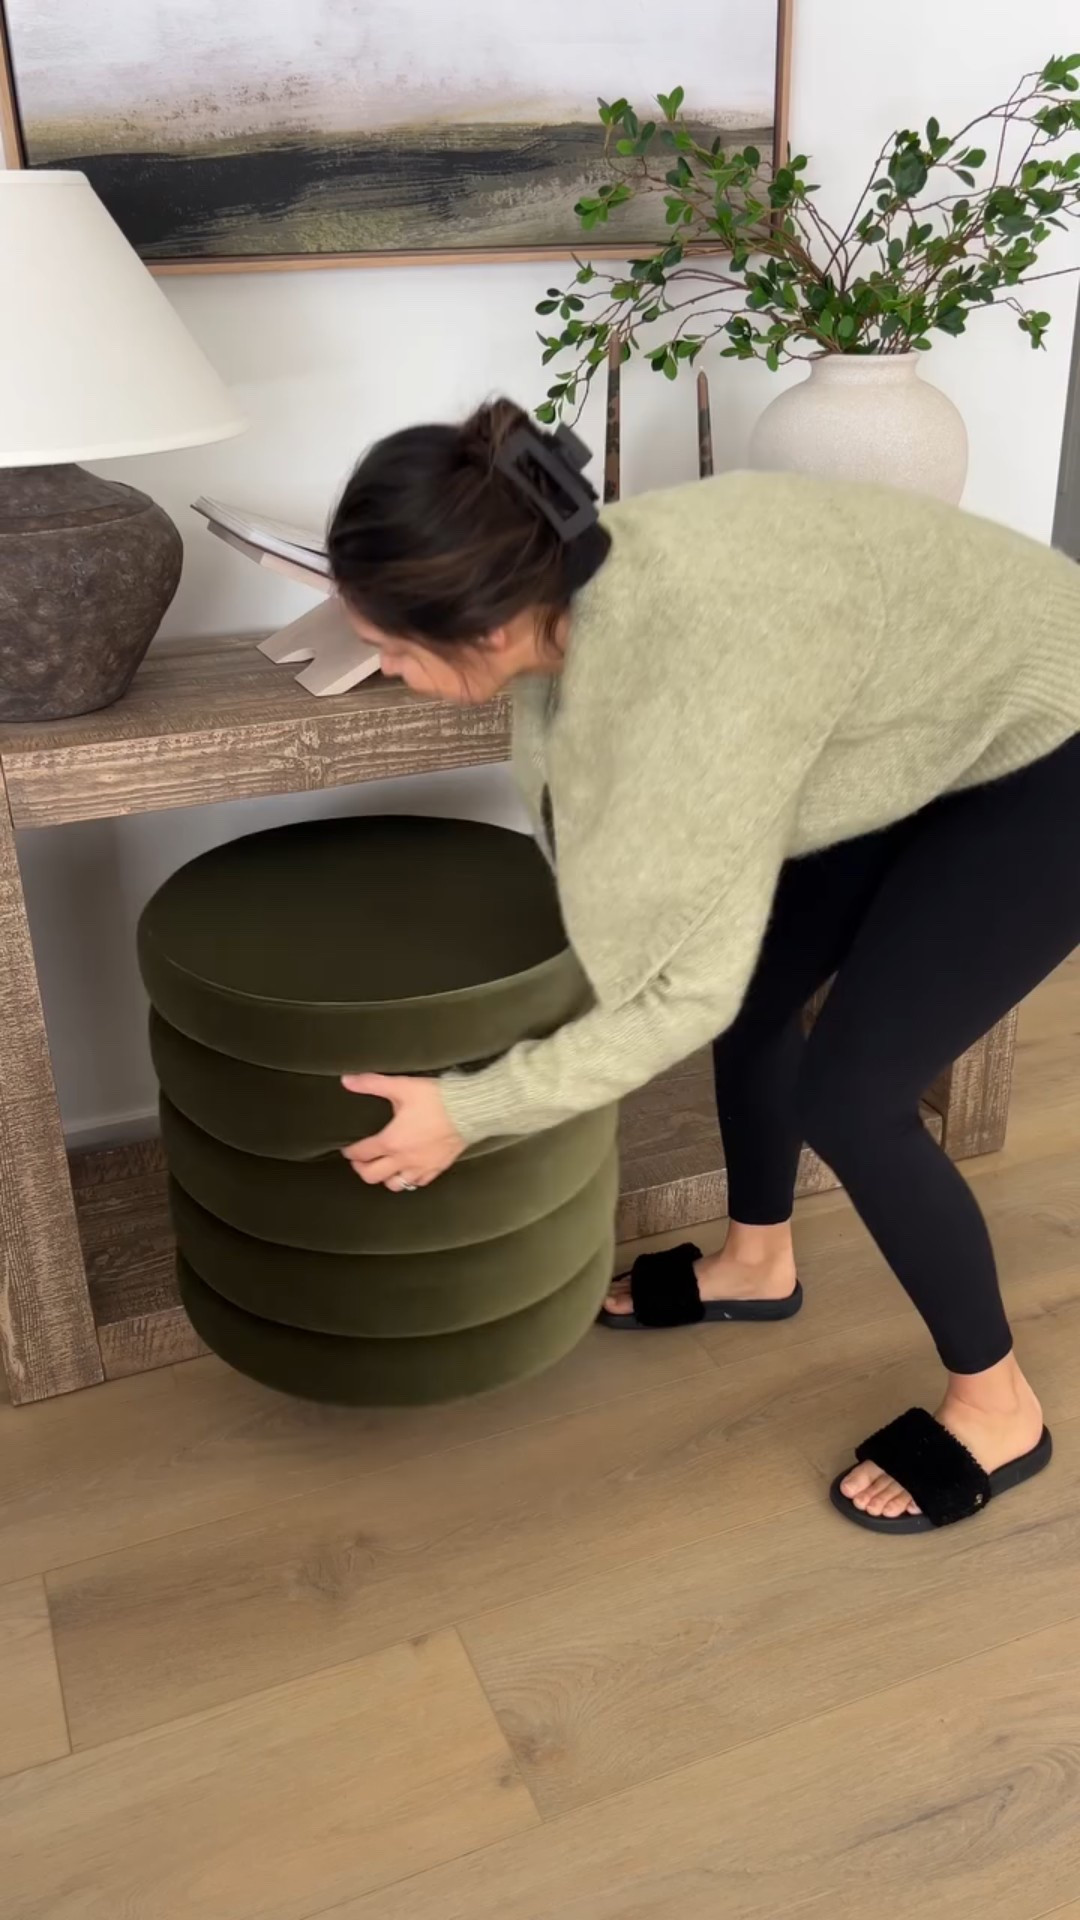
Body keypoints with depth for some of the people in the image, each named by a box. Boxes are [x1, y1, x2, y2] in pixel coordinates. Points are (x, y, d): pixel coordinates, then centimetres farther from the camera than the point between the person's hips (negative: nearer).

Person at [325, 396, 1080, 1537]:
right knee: (757, 986, 11)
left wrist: (471, 1111, -19)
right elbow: (618, 835, 6)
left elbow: (689, 984, -27)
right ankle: (757, 1266, 36)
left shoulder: (705, 661, -38)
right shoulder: (583, 587, -13)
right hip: (934, 718, 8)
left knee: (847, 1092, -8)